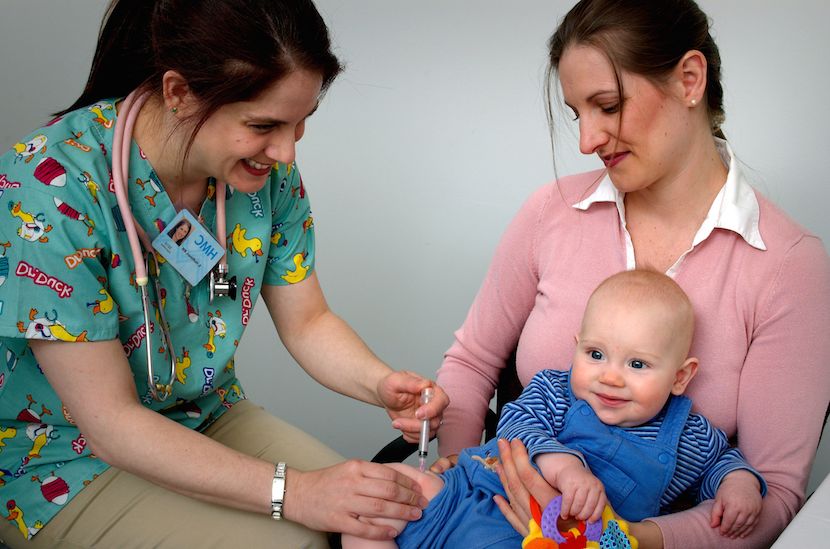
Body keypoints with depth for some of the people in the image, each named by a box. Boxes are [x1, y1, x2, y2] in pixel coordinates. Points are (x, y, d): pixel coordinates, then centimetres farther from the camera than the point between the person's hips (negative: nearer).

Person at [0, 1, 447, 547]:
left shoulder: (268, 169, -12)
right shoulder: (48, 188, -29)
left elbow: (307, 322, 0)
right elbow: (110, 421, -27)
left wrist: (383, 383, -21)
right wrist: (292, 492, -32)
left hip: (209, 419, 5)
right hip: (67, 458, -4)